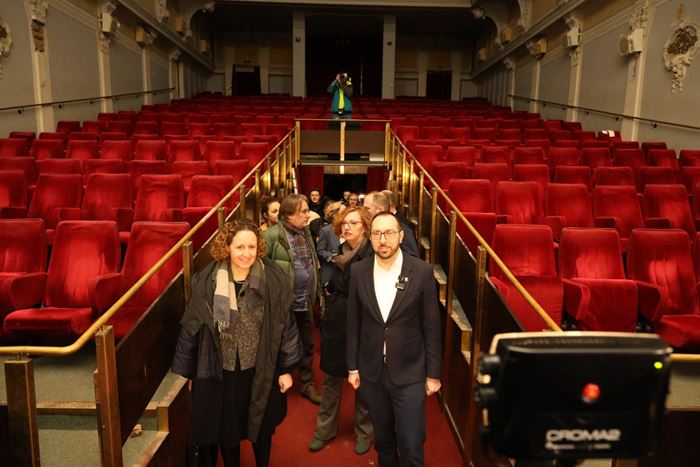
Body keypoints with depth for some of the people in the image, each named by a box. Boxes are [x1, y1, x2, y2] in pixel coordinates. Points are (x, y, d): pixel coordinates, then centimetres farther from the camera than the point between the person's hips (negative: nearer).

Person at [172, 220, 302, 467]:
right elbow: (191, 328, -4)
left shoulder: (273, 279, -13)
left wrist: (286, 368, -2)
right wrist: (184, 373, 2)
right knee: (226, 430, 18)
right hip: (221, 372, 0)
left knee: (261, 428, 20)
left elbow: (285, 325, -5)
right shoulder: (207, 281, -13)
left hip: (261, 371, 0)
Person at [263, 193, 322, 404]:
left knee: (307, 345, 17)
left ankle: (307, 385, 33)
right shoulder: (272, 235, -17)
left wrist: (316, 291, 17)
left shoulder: (306, 233, 8)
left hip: (305, 302, 7)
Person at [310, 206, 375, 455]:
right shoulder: (341, 252, 5)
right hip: (336, 324, 5)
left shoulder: (372, 255, -15)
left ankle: (364, 431, 29)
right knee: (331, 377, 14)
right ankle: (325, 428, 31)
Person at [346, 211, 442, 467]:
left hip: (409, 372, -2)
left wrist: (433, 373, -2)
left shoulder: (422, 271, -11)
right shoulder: (358, 271, -4)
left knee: (411, 446, 2)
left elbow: (431, 327, -5)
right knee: (382, 438, 20)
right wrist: (352, 367, 5)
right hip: (371, 371, 3)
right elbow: (353, 324, 3)